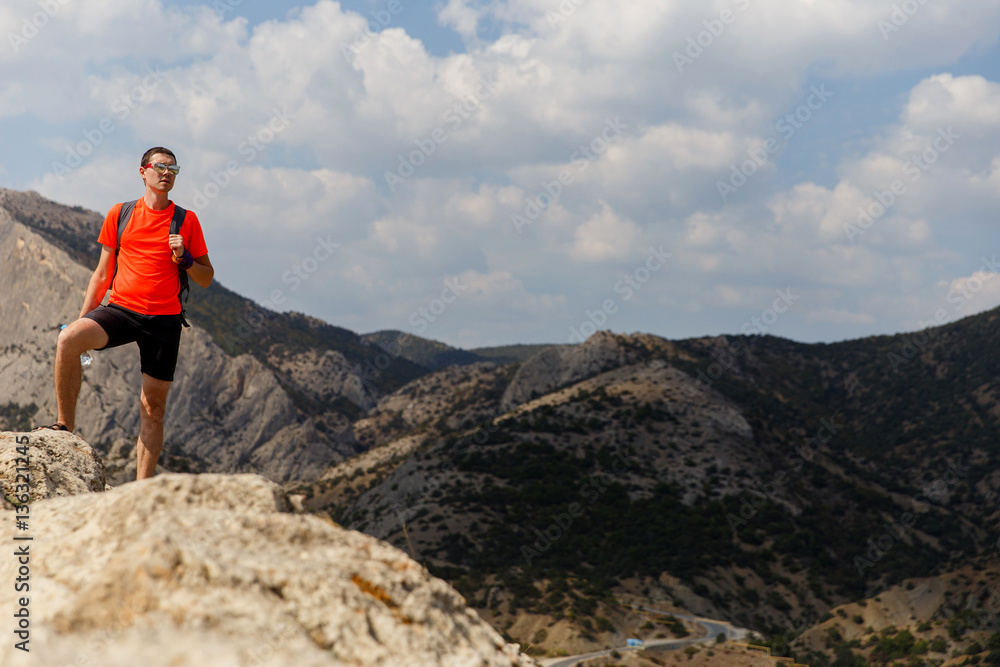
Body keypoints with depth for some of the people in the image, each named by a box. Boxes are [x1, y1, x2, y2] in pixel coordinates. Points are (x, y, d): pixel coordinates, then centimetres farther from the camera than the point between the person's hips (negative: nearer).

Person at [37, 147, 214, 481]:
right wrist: (83, 318, 8)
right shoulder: (119, 214, 9)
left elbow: (206, 279, 9)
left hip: (164, 319, 0)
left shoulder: (187, 221, 6)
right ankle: (65, 425, -15)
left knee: (153, 406, 0)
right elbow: (102, 274, 13)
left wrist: (185, 258, -10)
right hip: (120, 309, 0)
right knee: (68, 339, -28)